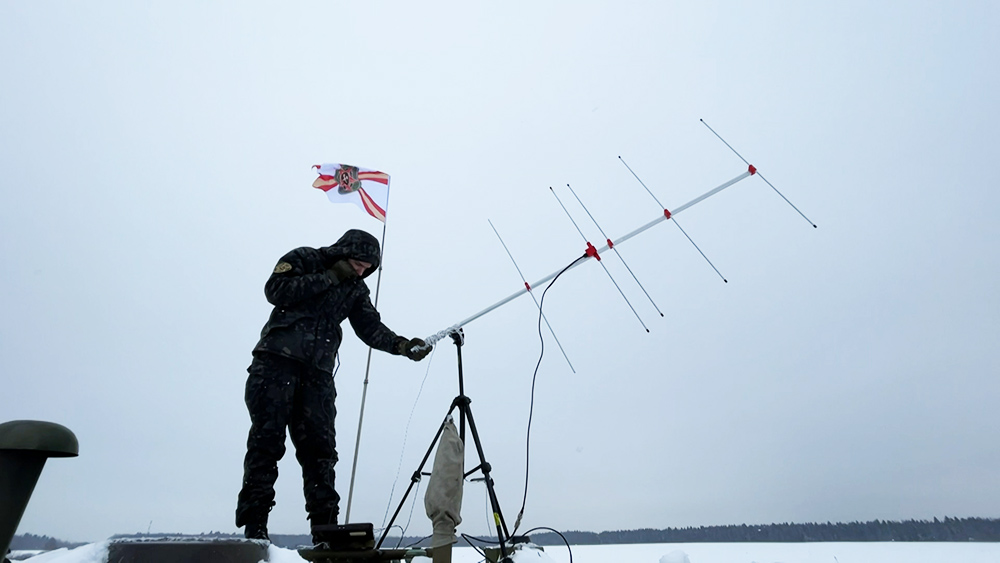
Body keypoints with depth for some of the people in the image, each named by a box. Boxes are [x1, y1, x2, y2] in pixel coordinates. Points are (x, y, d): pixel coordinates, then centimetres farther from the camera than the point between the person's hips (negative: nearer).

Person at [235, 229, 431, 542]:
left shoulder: (356, 289, 11)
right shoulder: (302, 259, 1)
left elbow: (370, 327, 1)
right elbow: (275, 290, -14)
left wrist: (401, 345, -16)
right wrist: (330, 277, -14)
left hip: (318, 374, 4)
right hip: (277, 363, -3)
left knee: (319, 448, 1)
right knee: (267, 441, -2)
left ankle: (325, 525, 6)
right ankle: (254, 524, 7)